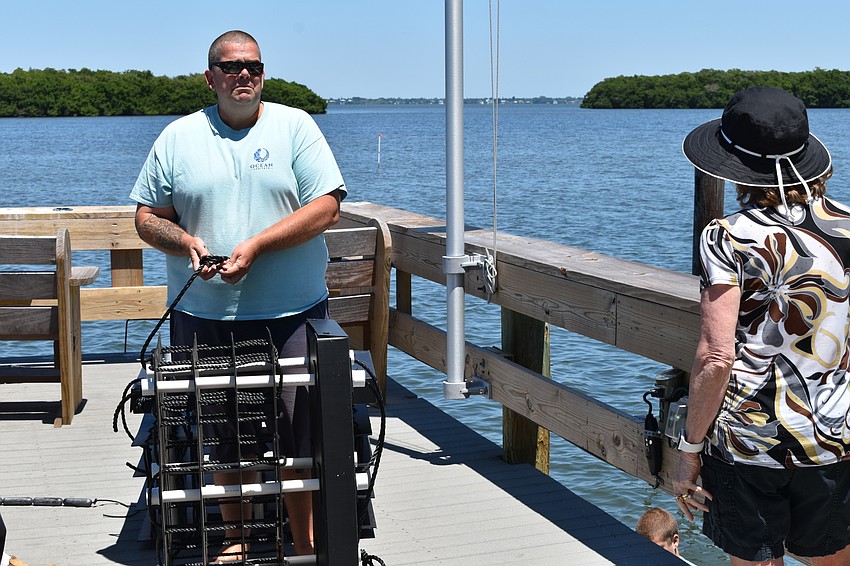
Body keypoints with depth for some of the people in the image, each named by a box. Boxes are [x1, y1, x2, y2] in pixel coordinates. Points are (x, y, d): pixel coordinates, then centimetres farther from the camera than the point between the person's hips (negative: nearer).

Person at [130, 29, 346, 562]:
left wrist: (256, 245, -15)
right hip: (206, 318, 2)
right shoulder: (178, 137, 9)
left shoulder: (295, 126, 3)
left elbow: (326, 208, -6)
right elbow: (148, 216, 11)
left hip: (291, 317, -2)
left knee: (303, 435, -1)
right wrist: (183, 241, -11)